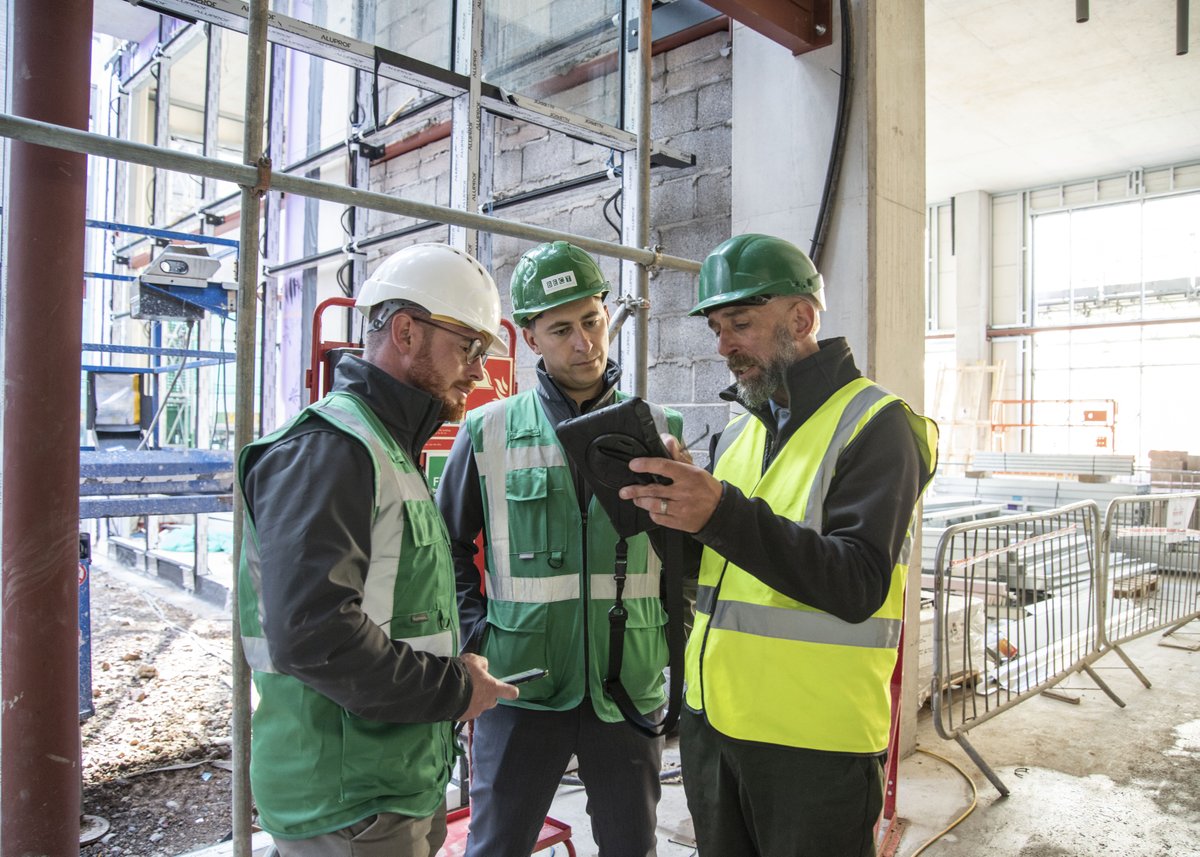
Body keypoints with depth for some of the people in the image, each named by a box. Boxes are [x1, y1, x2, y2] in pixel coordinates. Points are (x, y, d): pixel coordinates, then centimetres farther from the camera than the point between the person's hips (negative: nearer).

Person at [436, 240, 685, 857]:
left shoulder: (659, 430, 1)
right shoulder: (489, 432, -1)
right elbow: (448, 546, 7)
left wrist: (675, 643, 3)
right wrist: (474, 638, -1)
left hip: (630, 689, 1)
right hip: (520, 690, -1)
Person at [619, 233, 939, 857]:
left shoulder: (874, 423, -11)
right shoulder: (737, 432, 10)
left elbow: (858, 587, -23)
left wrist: (723, 513, -33)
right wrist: (671, 507, -6)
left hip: (813, 741, -6)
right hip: (710, 720, 7)